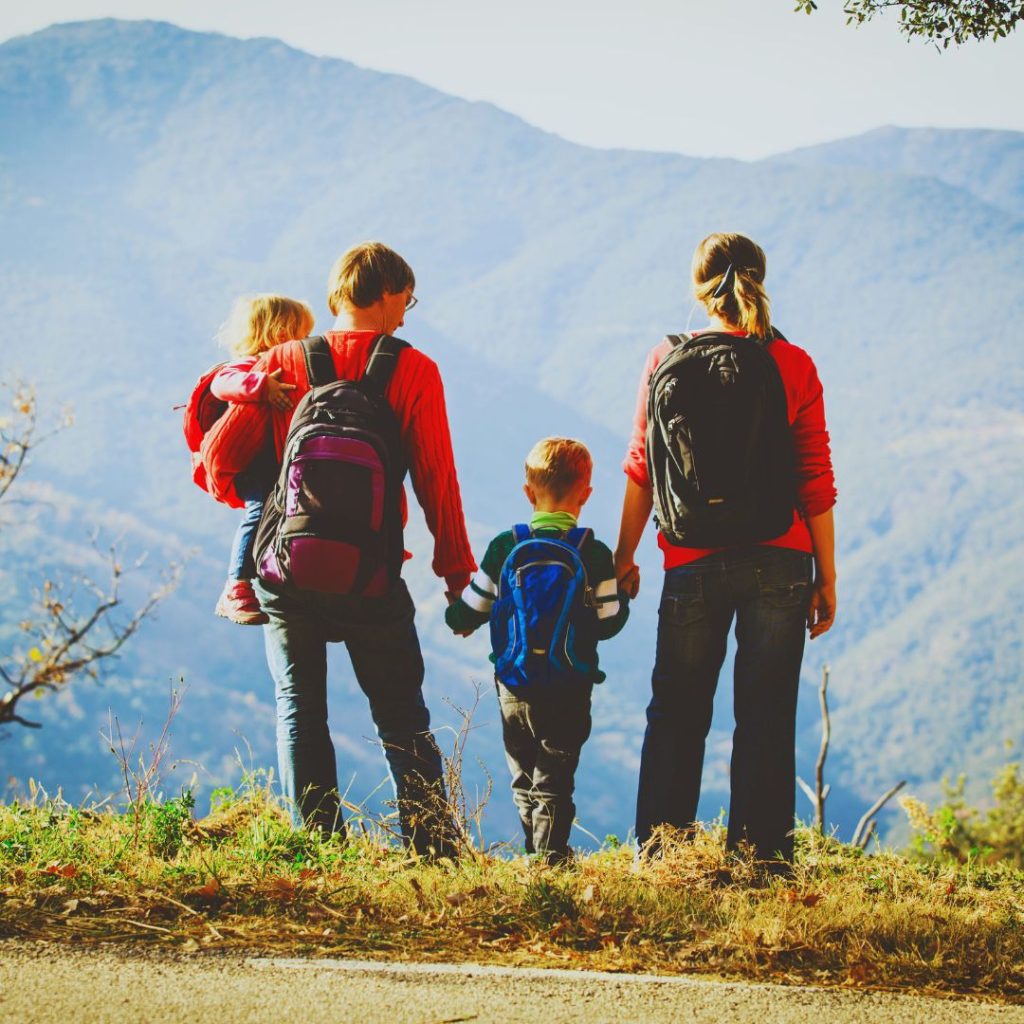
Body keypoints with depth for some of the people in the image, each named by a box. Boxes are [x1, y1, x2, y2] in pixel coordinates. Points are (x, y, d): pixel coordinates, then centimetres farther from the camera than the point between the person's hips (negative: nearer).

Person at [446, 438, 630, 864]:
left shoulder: (504, 547, -4)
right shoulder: (594, 554, -8)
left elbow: (468, 613, 2)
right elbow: (608, 622, -3)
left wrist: (456, 618, 25)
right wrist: (624, 594, 18)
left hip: (514, 689, 2)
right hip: (570, 692, -2)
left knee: (524, 781, 15)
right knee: (555, 781, 3)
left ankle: (536, 857, 19)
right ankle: (552, 857, -5)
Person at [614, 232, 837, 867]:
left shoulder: (666, 360, 0)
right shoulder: (794, 366, -2)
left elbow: (643, 470, 3)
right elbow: (816, 481, -2)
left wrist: (625, 557, 12)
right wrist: (827, 577, 5)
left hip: (693, 564, 1)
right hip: (779, 564, -1)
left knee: (676, 715, 12)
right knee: (767, 718, 6)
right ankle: (762, 857, 7)